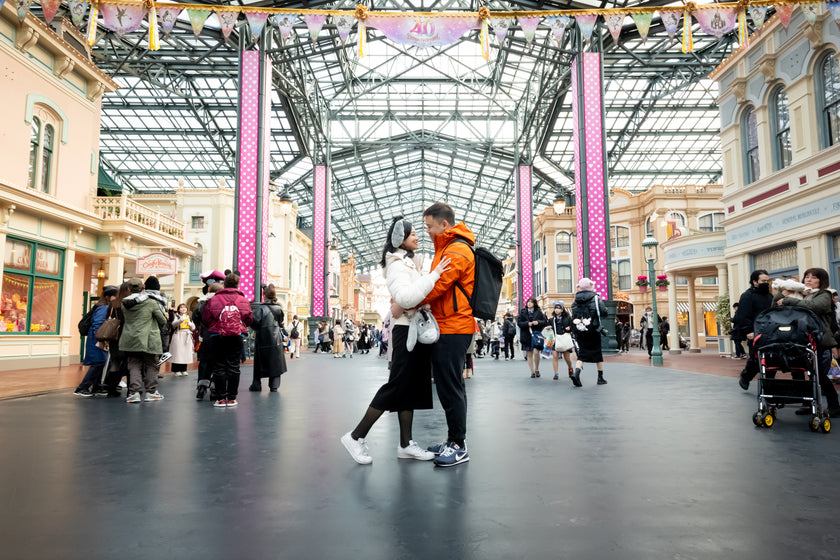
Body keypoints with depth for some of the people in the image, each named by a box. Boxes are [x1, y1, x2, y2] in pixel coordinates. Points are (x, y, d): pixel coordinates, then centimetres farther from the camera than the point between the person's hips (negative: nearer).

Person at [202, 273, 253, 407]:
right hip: (236, 337, 1)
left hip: (218, 336, 0)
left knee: (219, 367, 6)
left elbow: (205, 319, 1)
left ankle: (221, 398, 6)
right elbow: (249, 319, 3)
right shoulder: (243, 300, 2)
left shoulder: (213, 299, 0)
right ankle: (231, 398, 8)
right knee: (233, 367, 6)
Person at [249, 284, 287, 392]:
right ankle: (274, 386, 6)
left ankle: (256, 385, 17)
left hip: (263, 340, -4)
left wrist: (257, 329, 0)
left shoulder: (260, 308, -12)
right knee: (275, 363, 9)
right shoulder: (279, 309, 4)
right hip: (276, 340, 4)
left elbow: (254, 321, -19)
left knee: (259, 363, 9)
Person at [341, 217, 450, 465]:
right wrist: (434, 275, -29)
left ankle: (405, 444, 12)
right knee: (397, 386, -8)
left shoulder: (408, 262, 19)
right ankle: (356, 437, 0)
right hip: (406, 330, -10)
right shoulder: (397, 264, -12)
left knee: (412, 386, 8)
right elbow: (405, 297, -28)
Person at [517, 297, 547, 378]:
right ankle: (532, 372, 14)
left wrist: (538, 322, -14)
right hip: (526, 336, 2)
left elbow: (545, 322, 5)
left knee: (536, 352, -14)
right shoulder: (522, 312, 7)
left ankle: (537, 369, 7)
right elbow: (519, 323, 0)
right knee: (529, 354, 4)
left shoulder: (539, 312, 6)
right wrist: (527, 323, -16)